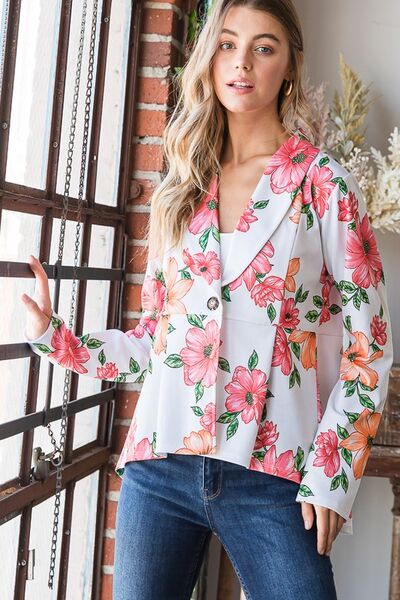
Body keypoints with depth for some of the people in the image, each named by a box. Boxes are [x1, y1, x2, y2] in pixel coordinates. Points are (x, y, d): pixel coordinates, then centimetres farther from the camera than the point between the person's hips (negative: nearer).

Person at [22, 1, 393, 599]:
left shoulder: (324, 183, 0)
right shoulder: (179, 191, 11)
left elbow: (368, 343, -2)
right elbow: (152, 336, 14)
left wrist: (331, 476, -7)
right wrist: (53, 336, 3)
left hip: (272, 478, -3)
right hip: (160, 466, 3)